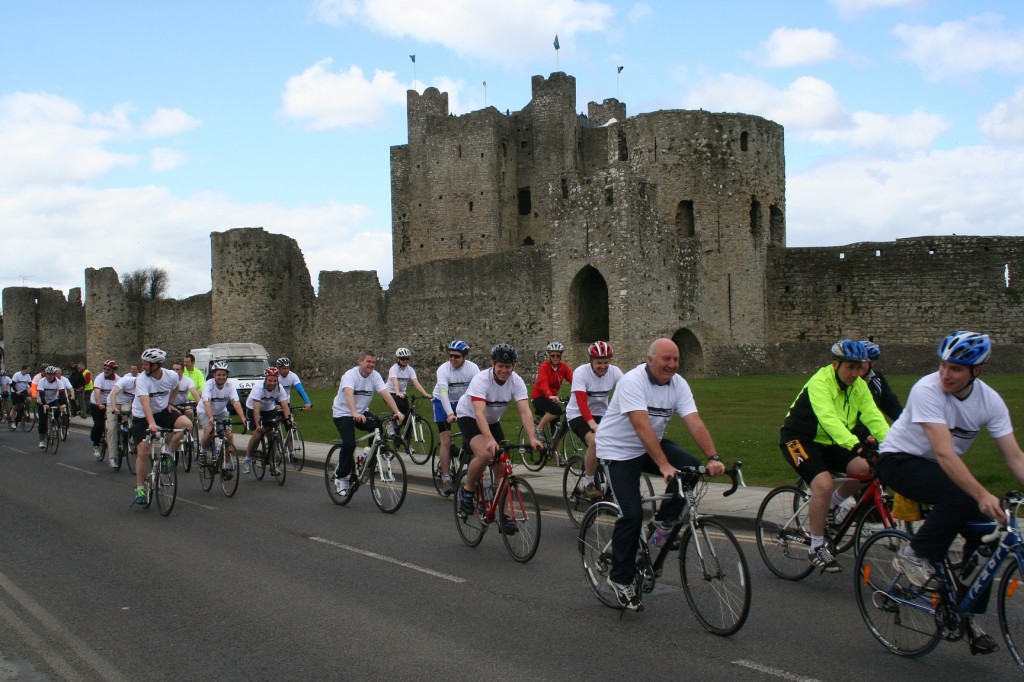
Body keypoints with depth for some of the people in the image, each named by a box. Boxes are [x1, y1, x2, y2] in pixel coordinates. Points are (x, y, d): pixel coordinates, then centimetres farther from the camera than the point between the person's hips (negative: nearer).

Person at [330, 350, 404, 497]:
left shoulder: (375, 375, -7)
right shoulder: (350, 375, -22)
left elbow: (386, 394, -18)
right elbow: (349, 394, -40)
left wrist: (397, 412, -32)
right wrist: (355, 413, -57)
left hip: (362, 412, 5)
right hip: (343, 413, -5)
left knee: (378, 427, -23)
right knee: (349, 443, -23)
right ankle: (341, 477, -5)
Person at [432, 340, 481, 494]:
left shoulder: (472, 368, -19)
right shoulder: (443, 369, -25)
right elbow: (443, 393, -35)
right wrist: (450, 414, -48)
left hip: (462, 401, 3)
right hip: (442, 402, -3)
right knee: (446, 441, -10)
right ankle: (446, 478, -8)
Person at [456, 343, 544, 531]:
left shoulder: (517, 382, -19)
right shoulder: (481, 380, -31)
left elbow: (525, 411, -28)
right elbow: (479, 413, -42)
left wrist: (533, 438, -43)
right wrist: (490, 440, -56)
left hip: (493, 421, 5)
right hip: (469, 417, -5)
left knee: (501, 468, -3)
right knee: (485, 454, -31)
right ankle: (467, 491, -7)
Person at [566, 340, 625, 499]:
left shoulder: (615, 372, -11)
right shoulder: (581, 372, -21)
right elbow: (582, 402, -30)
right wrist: (592, 424, -44)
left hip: (600, 414, 5)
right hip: (578, 415, -4)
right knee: (595, 442, -30)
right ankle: (588, 485, -14)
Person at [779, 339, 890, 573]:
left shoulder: (859, 386, -2)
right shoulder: (820, 383, -23)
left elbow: (874, 417, -13)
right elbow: (828, 418, -38)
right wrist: (856, 444, -51)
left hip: (827, 442, 7)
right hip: (798, 439, -7)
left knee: (867, 469, -17)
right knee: (824, 484, -29)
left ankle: (833, 504, 10)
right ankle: (817, 548, -13)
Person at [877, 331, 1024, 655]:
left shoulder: (990, 400, -11)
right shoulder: (927, 390, -28)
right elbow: (944, 453, -37)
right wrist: (982, 494, -47)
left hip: (941, 469, 6)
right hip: (899, 459, -6)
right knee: (962, 497, -33)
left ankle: (967, 615, 2)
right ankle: (915, 555, -12)